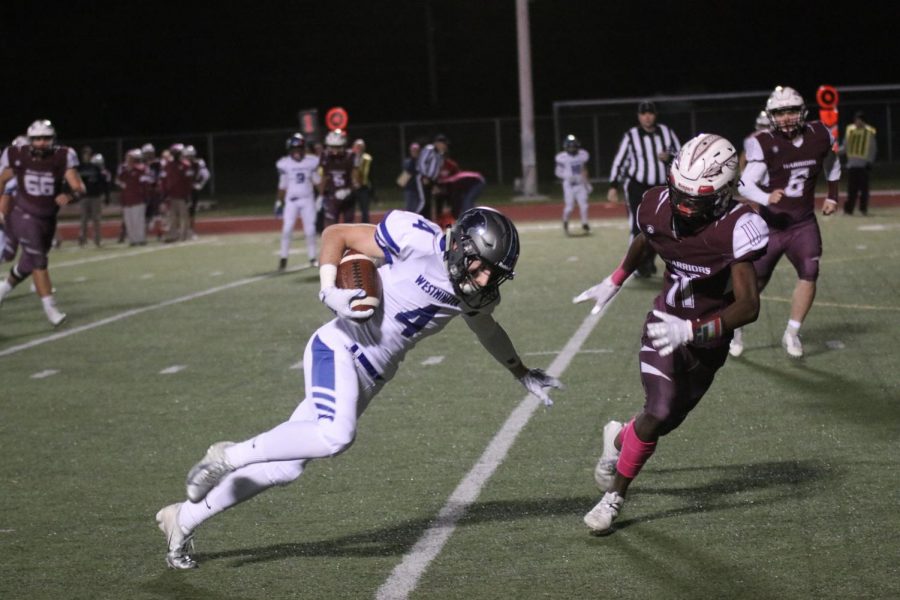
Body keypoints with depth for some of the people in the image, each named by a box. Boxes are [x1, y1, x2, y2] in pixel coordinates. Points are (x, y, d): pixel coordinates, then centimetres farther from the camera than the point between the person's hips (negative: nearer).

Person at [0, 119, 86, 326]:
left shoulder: (62, 158, -11)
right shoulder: (18, 157, -10)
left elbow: (80, 188, -16)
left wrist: (70, 196, -38)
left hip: (48, 219, 3)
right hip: (24, 216, -3)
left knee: (28, 263, 15)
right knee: (38, 262, -12)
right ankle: (50, 308, -9)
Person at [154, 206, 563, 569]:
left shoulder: (473, 291, 4)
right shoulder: (420, 241, -18)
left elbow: (486, 326, 28)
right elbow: (335, 234, -7)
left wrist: (523, 374, 36)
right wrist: (331, 289, -20)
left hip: (370, 377, 8)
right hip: (340, 349, -7)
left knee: (284, 468, 5)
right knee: (335, 436, -34)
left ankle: (182, 519, 18)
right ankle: (229, 456, -11)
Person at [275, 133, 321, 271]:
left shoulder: (311, 162, -1)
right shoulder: (284, 164, -4)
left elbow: (317, 181, 7)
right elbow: (282, 186, 3)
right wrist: (279, 203, 3)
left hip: (308, 200, 1)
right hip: (291, 201, -1)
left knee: (310, 230, 1)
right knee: (287, 229, -9)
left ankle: (312, 258, 13)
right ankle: (283, 258, -1)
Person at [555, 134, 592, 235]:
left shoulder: (582, 155, 1)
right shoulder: (562, 158, -11)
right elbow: (558, 173, -5)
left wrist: (588, 183, 13)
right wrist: (567, 177, -23)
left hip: (581, 184, 3)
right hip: (569, 185, -3)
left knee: (583, 205, -4)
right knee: (569, 207, -6)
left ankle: (584, 224, 9)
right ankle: (565, 221, 22)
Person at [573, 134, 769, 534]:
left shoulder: (736, 229, -28)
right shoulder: (660, 207, -15)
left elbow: (749, 306, -32)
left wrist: (691, 331, -41)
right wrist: (614, 283, 21)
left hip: (709, 336, -1)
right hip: (666, 322, 1)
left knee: (667, 419, 9)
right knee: (659, 413, -14)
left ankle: (620, 439, 43)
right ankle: (615, 495, 9)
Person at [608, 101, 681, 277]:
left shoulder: (666, 133, 3)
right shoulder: (631, 136, -5)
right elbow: (619, 161, -3)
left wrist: (669, 158, -13)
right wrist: (613, 187, -9)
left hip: (662, 186, 3)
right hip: (637, 186, -3)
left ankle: (649, 261, 23)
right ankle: (640, 265, -5)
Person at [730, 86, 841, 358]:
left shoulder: (819, 136, -4)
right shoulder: (765, 144, -17)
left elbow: (831, 163, 19)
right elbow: (745, 184, -23)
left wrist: (832, 195, 16)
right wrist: (767, 198, -41)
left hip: (804, 224, 3)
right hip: (772, 224, -3)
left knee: (809, 275, -10)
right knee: (754, 280, 6)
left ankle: (792, 333, 4)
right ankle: (736, 330, 26)